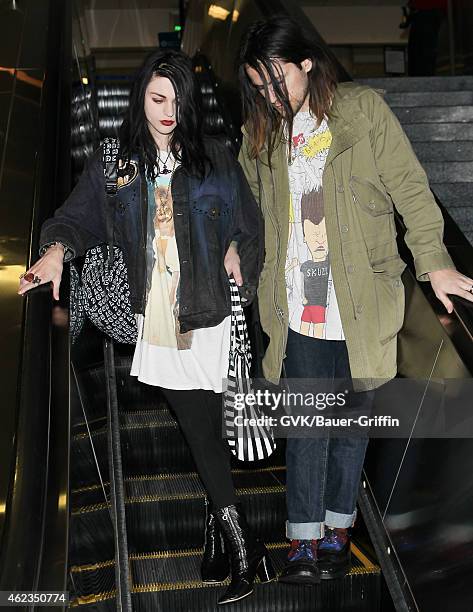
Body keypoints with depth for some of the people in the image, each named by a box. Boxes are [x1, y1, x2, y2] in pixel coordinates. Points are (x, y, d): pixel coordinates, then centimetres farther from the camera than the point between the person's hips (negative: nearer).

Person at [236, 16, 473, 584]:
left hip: (359, 302, -1)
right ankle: (305, 539, 12)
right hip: (297, 306, 2)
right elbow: (247, 212, 18)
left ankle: (337, 528, 25)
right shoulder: (260, 134, 9)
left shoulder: (363, 109, -1)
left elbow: (409, 187, -2)